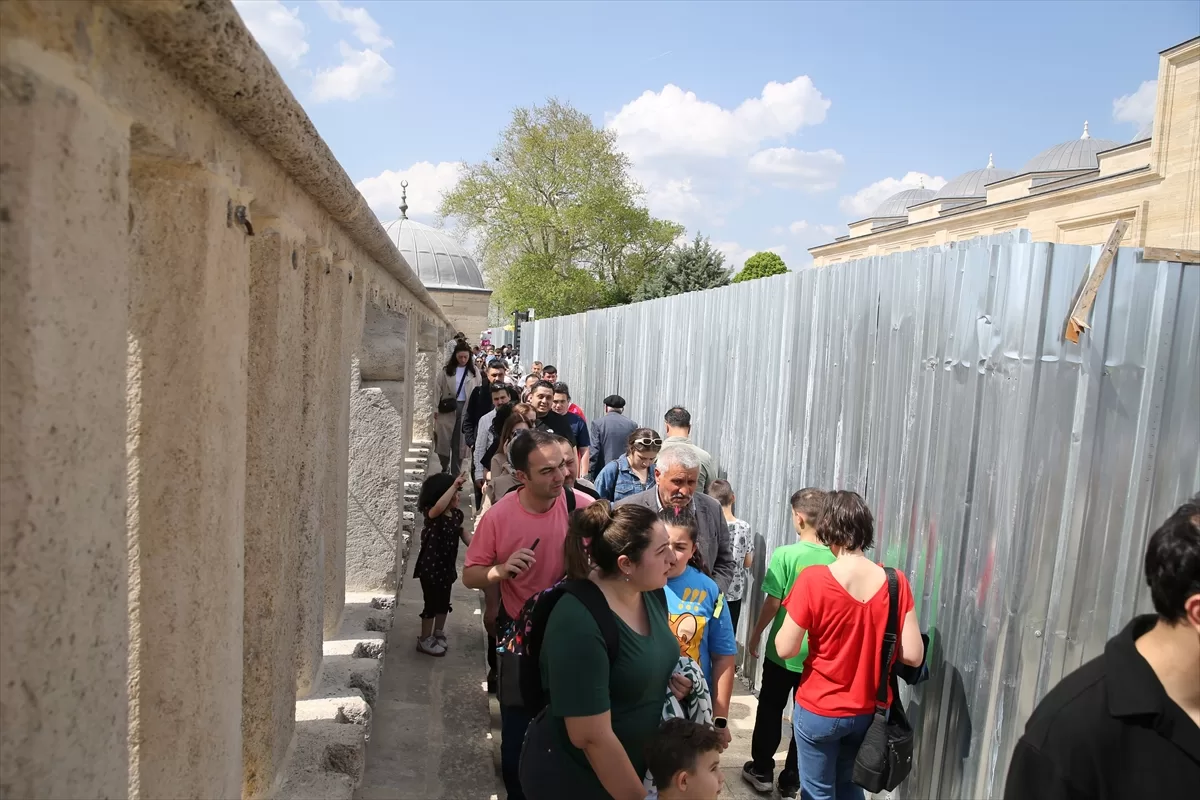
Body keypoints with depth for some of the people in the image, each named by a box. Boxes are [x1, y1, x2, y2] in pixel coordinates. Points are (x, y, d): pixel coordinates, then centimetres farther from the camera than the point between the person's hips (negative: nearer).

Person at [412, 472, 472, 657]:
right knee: (431, 603, 4)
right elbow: (439, 507, -47)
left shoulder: (456, 514, -1)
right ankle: (425, 640, 21)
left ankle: (438, 634, 39)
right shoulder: (432, 515, -23)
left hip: (447, 566, 7)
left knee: (444, 602, 19)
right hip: (431, 566, -7)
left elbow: (462, 533, 14)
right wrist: (454, 485, -47)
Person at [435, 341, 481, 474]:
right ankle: (445, 468, 22)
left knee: (459, 443, 6)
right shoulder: (446, 370, 2)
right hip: (447, 409, 0)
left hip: (466, 409, 0)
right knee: (443, 441, -1)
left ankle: (455, 474, 17)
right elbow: (438, 390, 1)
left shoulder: (474, 372, 4)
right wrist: (435, 409, -5)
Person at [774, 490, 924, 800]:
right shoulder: (895, 581, -11)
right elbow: (913, 656, -9)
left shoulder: (813, 579, -22)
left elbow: (785, 649, -17)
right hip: (869, 711, 4)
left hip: (819, 711, -3)